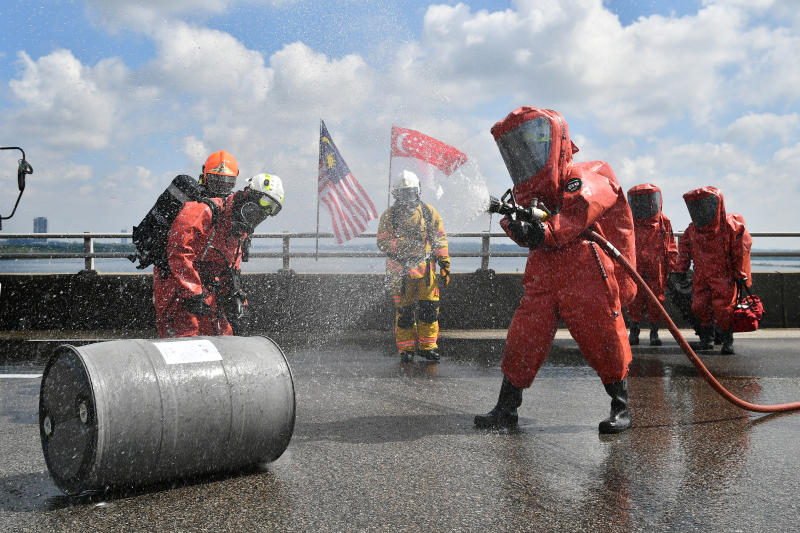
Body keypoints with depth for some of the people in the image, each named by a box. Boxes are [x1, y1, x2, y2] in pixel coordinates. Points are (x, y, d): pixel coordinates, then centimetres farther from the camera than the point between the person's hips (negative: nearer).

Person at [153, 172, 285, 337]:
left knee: (223, 336, 9)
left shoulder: (239, 232, 11)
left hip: (205, 291, 9)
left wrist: (233, 294, 8)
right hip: (176, 284, -8)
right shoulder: (204, 211, -18)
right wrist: (193, 293, -26)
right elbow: (178, 251, -25)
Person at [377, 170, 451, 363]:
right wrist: (403, 242, -22)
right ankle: (406, 349, 13)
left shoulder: (429, 212, 6)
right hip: (400, 269, -1)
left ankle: (428, 346, 11)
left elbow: (440, 240, 9)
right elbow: (382, 243, -5)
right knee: (404, 310, 1)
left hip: (425, 267, 2)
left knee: (429, 307, -2)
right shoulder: (389, 216, 1)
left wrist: (445, 266, 4)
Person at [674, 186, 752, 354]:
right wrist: (680, 271, 11)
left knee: (723, 308, -9)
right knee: (700, 307, 3)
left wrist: (741, 275, -4)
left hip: (724, 276, -5)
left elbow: (741, 251, -6)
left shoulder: (730, 226, -11)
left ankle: (727, 341, 6)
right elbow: (685, 249, 15)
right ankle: (706, 339, 18)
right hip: (701, 277, 5)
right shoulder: (692, 230, 3)